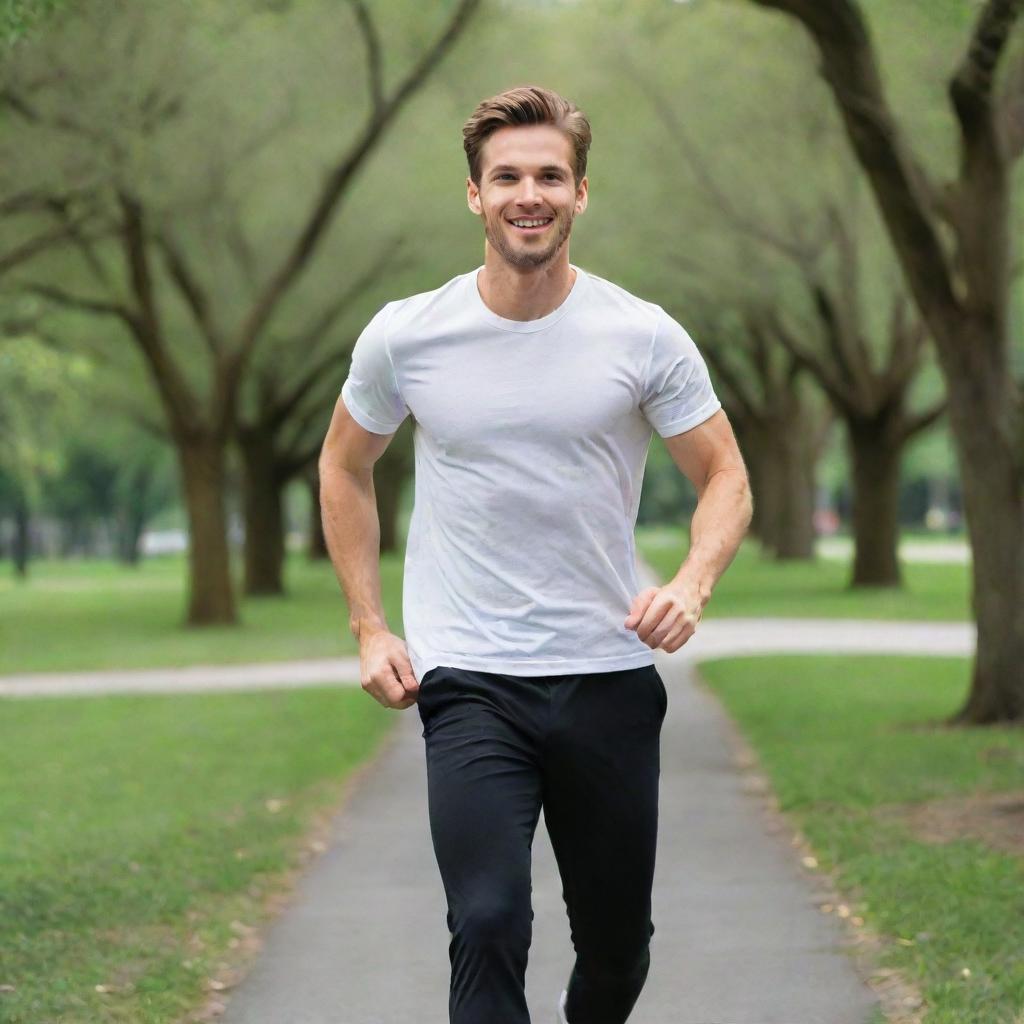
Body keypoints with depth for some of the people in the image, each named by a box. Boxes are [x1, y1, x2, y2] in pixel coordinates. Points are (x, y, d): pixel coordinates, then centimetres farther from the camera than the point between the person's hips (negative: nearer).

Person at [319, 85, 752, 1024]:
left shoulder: (645, 338, -4)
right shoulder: (404, 337, -2)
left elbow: (724, 477, 4)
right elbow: (346, 468, 14)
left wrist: (693, 584, -17)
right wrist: (369, 627, 7)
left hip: (610, 675, 1)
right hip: (468, 682, -1)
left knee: (617, 945, 12)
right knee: (488, 928, -19)